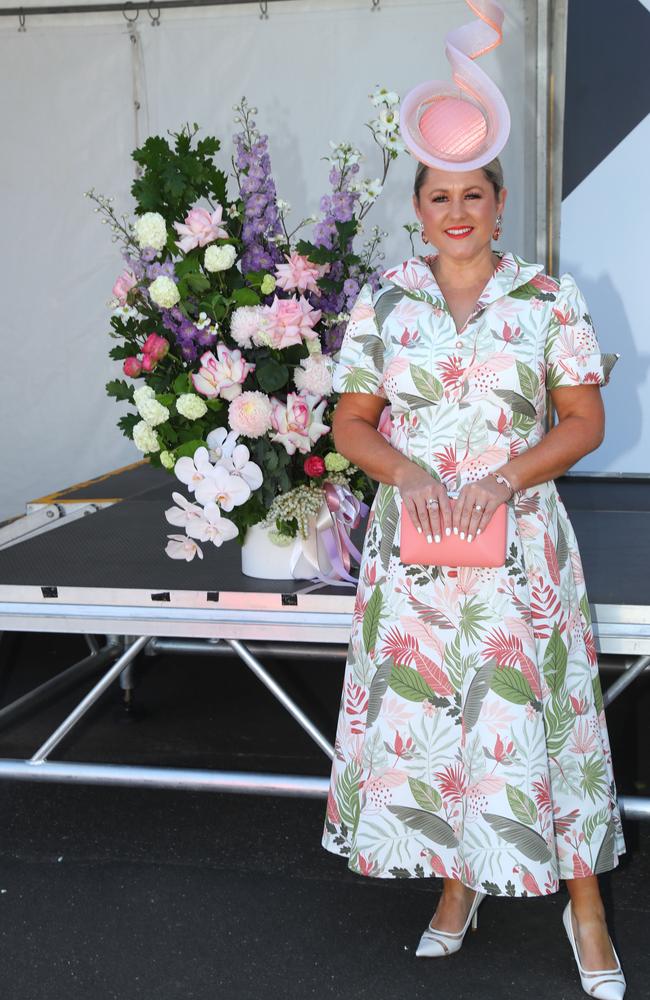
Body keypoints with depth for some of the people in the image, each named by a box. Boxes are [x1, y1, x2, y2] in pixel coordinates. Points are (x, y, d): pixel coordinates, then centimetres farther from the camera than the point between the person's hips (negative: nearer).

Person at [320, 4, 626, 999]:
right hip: (414, 542, 2)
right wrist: (408, 474, -14)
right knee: (421, 710, 6)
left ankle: (585, 903, 16)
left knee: (536, 711, 0)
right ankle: (457, 885, 26)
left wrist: (508, 475, -16)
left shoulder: (549, 300, 0)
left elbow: (585, 420, 0)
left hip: (519, 543, -2)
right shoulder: (382, 302, 4)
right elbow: (352, 422, 5)